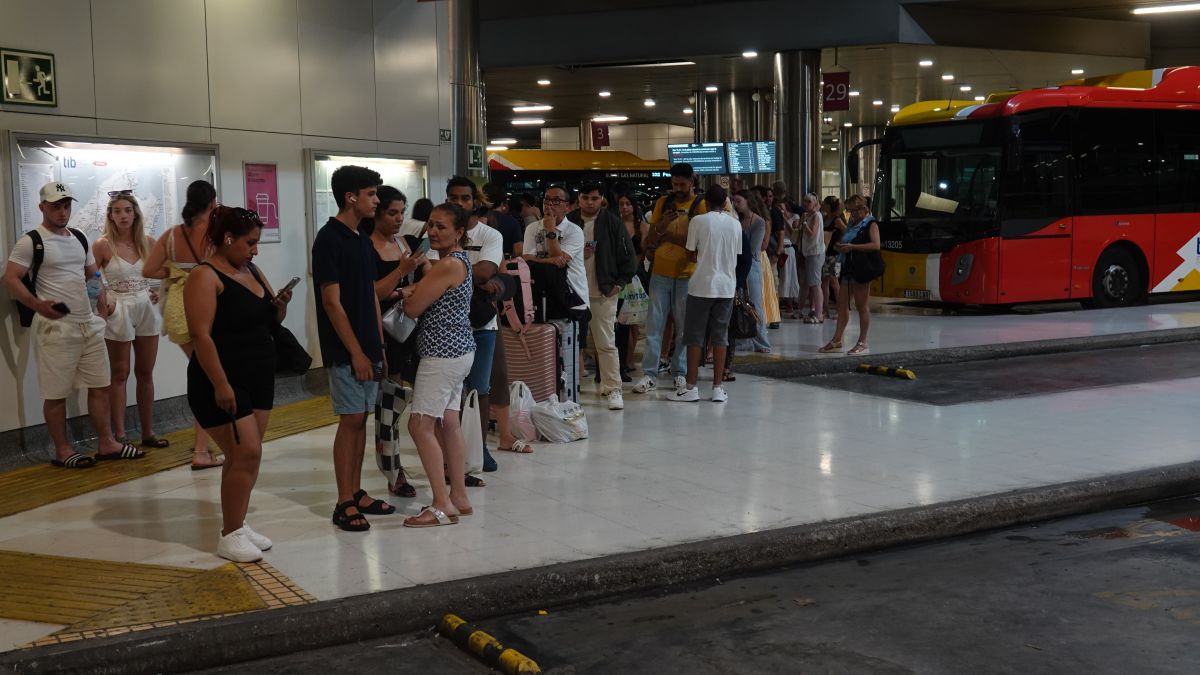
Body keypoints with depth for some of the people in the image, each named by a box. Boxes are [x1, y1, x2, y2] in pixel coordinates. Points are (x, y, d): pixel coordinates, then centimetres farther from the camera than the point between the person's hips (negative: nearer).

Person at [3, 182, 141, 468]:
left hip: (89, 324, 7)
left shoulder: (80, 238, 14)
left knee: (100, 386, 9)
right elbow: (10, 279, -10)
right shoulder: (31, 242, -6)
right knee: (56, 393, 1)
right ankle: (62, 451, 10)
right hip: (55, 327, -7)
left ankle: (106, 444, 17)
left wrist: (102, 302, 6)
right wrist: (38, 305, -23)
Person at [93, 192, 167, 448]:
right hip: (119, 312, -4)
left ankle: (148, 432, 18)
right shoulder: (103, 245, -8)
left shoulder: (148, 243, 2)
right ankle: (120, 435, 9)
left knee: (145, 373, 10)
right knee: (120, 374, 4)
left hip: (147, 310, 4)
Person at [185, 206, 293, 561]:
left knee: (246, 454, 10)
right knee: (245, 454, -10)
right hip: (223, 383, -8)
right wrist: (220, 384, -25)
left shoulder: (250, 271, 12)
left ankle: (238, 524, 21)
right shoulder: (206, 277, -13)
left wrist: (280, 304, -2)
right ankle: (229, 536, 0)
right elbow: (201, 335, -20)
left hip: (259, 378, 8)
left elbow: (270, 320, 21)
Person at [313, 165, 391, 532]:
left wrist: (378, 346, 14)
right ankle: (344, 504, 1)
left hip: (366, 346, 8)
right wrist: (356, 352, -16)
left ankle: (357, 493, 18)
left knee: (361, 420, 11)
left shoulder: (362, 240, 13)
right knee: (350, 420, -5)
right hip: (344, 350, -8)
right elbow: (332, 302, -16)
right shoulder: (329, 240, -13)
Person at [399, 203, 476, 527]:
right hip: (457, 351, 10)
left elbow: (412, 308, -15)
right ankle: (458, 497, 18)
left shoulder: (448, 265, -18)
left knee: (420, 424, -7)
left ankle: (442, 505, -6)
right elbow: (424, 299, 13)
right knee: (447, 424, 13)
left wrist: (407, 293, 6)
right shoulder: (459, 261, 14)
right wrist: (415, 290, -8)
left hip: (443, 353, -10)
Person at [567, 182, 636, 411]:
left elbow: (628, 255, 1)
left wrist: (620, 282, -4)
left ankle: (613, 389, 0)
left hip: (604, 293, -3)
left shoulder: (612, 222, -2)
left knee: (606, 343, -4)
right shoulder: (569, 222, 4)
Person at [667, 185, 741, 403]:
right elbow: (736, 257, 12)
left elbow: (691, 254, -2)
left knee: (695, 336, 3)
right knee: (720, 336, 8)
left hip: (702, 285, -4)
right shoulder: (735, 224, 6)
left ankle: (690, 387, 4)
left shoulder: (698, 221, -7)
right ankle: (718, 388, 7)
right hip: (727, 287, 4)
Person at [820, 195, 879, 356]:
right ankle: (837, 340, 10)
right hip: (848, 267, 8)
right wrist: (840, 246, 7)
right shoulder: (853, 225, 20)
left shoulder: (871, 224, -5)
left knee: (862, 306, -3)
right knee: (842, 304, 6)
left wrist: (852, 247, -21)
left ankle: (862, 343, 1)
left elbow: (876, 245, -19)